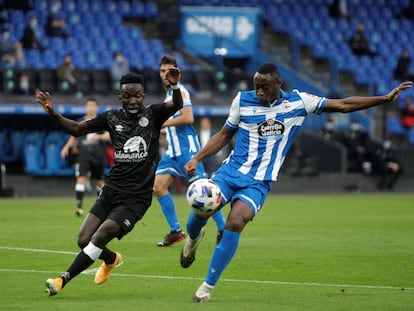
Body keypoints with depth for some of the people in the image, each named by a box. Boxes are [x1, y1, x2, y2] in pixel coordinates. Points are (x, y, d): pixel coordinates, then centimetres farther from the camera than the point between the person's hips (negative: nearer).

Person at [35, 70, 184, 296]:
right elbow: (77, 129, 8)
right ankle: (112, 259, 34)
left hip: (136, 198, -5)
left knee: (99, 238, -17)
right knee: (84, 241, 1)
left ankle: (63, 281, -6)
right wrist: (53, 114, -9)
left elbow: (176, 106, -21)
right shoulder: (112, 118, 6)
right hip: (111, 192, 5)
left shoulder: (152, 115, -3)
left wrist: (174, 86, -43)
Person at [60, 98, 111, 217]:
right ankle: (79, 206, -21)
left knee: (100, 181, 13)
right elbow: (74, 137, 20)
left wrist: (99, 136, -26)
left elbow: (109, 136, -8)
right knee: (81, 178, -17)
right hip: (83, 155, 0)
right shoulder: (80, 122, 8)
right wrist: (67, 147, 6)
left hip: (98, 156, 0)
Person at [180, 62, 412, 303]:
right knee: (201, 211, -22)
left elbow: (343, 105, 2)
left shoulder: (298, 102, -1)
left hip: (259, 182, -1)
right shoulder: (242, 100, 1)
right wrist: (196, 159, 4)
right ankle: (194, 238, 19)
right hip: (231, 170, 1)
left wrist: (386, 98, -3)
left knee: (235, 224, -25)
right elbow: (225, 135, 14)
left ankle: (208, 287, -11)